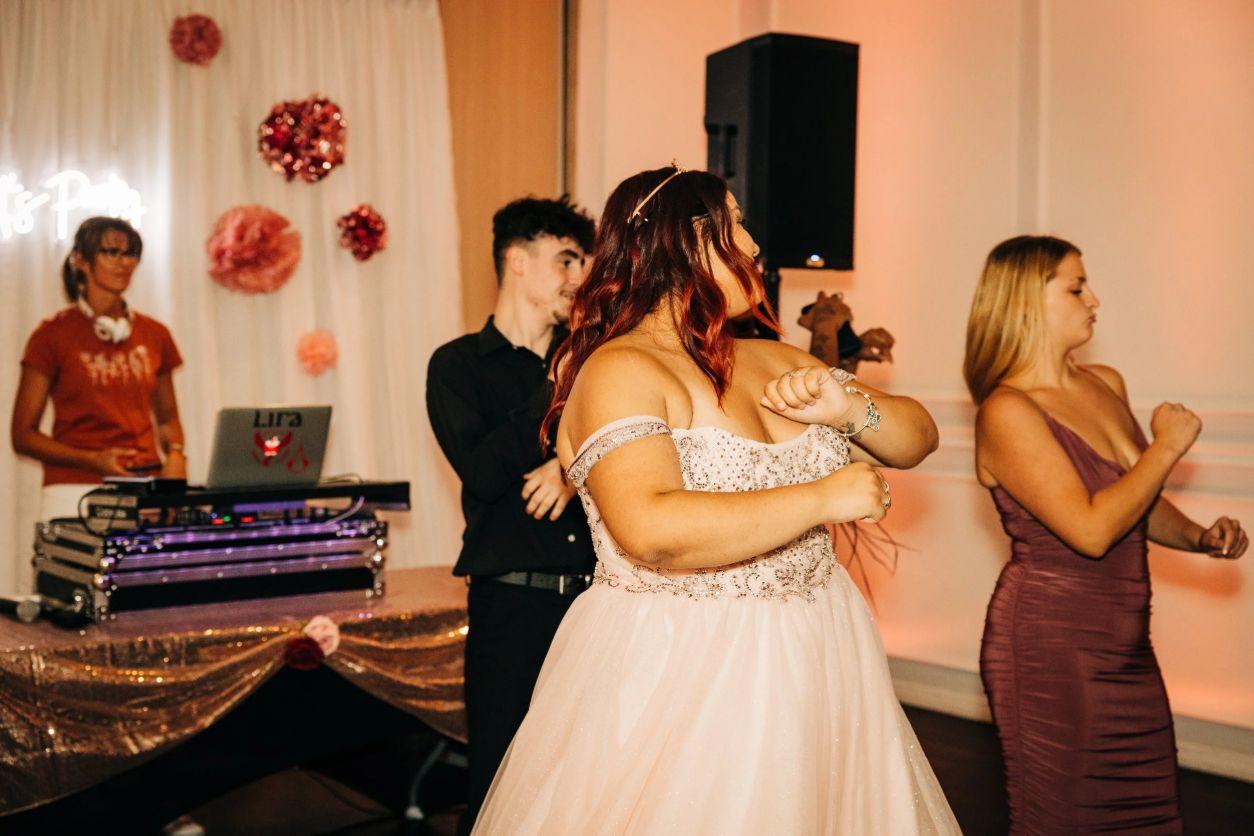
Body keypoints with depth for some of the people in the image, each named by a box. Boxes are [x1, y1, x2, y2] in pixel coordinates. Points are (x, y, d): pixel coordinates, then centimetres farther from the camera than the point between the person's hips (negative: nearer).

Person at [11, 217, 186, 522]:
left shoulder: (155, 334, 10)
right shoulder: (52, 334, 0)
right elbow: (22, 434, 0)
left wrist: (175, 453, 0)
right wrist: (91, 460, -14)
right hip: (75, 491, -3)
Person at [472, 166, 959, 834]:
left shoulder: (775, 362, 10)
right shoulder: (619, 370, -13)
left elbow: (917, 437, 14)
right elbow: (651, 533, -27)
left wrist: (850, 408, -8)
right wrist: (823, 499, -21)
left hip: (812, 665, 7)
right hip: (678, 675, -7)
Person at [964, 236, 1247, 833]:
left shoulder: (1107, 385, 9)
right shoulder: (1007, 411, -16)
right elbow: (1091, 530, -23)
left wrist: (1198, 536, 5)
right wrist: (1168, 447, -12)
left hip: (1125, 646, 8)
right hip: (1051, 649, -7)